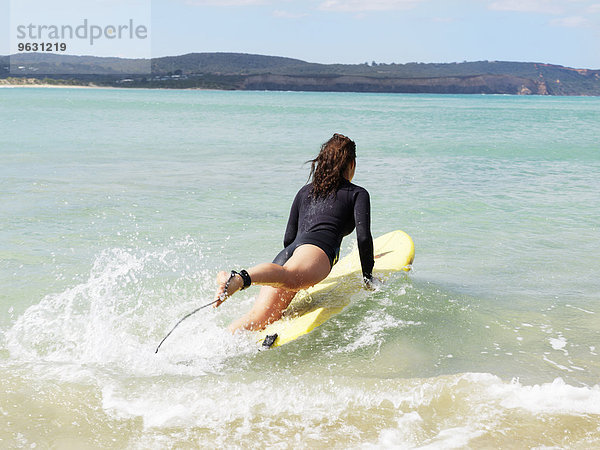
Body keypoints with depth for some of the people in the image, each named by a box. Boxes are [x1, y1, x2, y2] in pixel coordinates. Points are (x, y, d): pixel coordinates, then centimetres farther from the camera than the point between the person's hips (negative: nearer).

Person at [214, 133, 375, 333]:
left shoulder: (305, 191, 36)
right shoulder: (358, 194, 22)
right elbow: (363, 238, 8)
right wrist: (368, 277, 21)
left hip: (287, 254, 5)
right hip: (316, 250, -5)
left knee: (259, 317, -16)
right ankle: (238, 278, -65)